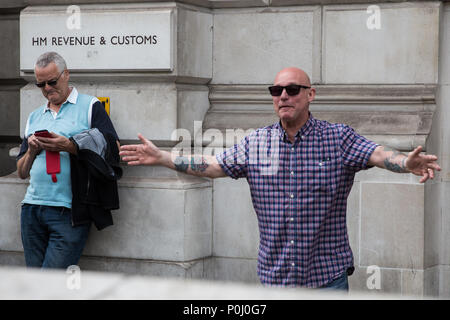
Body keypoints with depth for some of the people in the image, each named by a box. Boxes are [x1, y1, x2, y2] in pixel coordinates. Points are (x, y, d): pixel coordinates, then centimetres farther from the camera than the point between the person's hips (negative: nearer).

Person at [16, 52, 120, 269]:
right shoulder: (34, 117, 21)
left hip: (69, 211, -6)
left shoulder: (90, 107, 4)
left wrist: (69, 146, -15)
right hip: (32, 208, 6)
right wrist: (31, 151, 0)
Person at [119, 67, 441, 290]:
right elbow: (211, 165, 7)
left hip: (328, 276, -3)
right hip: (274, 275, 3)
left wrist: (406, 162, -38)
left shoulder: (339, 139, -4)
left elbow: (378, 154, -17)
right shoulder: (255, 144, 5)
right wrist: (160, 156, 2)